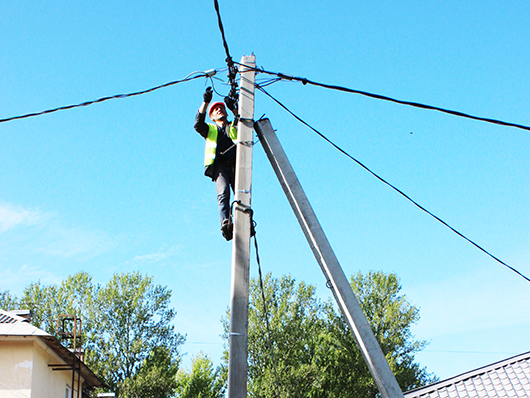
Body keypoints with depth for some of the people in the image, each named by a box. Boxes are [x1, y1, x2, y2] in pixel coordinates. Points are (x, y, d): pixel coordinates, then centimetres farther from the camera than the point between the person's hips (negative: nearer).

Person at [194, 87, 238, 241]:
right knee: (223, 194, -28)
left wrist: (233, 108, 5)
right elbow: (198, 124, 10)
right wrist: (205, 102, 1)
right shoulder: (211, 129, 30)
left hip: (236, 166, 2)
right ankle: (226, 224, -46)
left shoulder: (235, 128, 33)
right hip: (220, 166, -2)